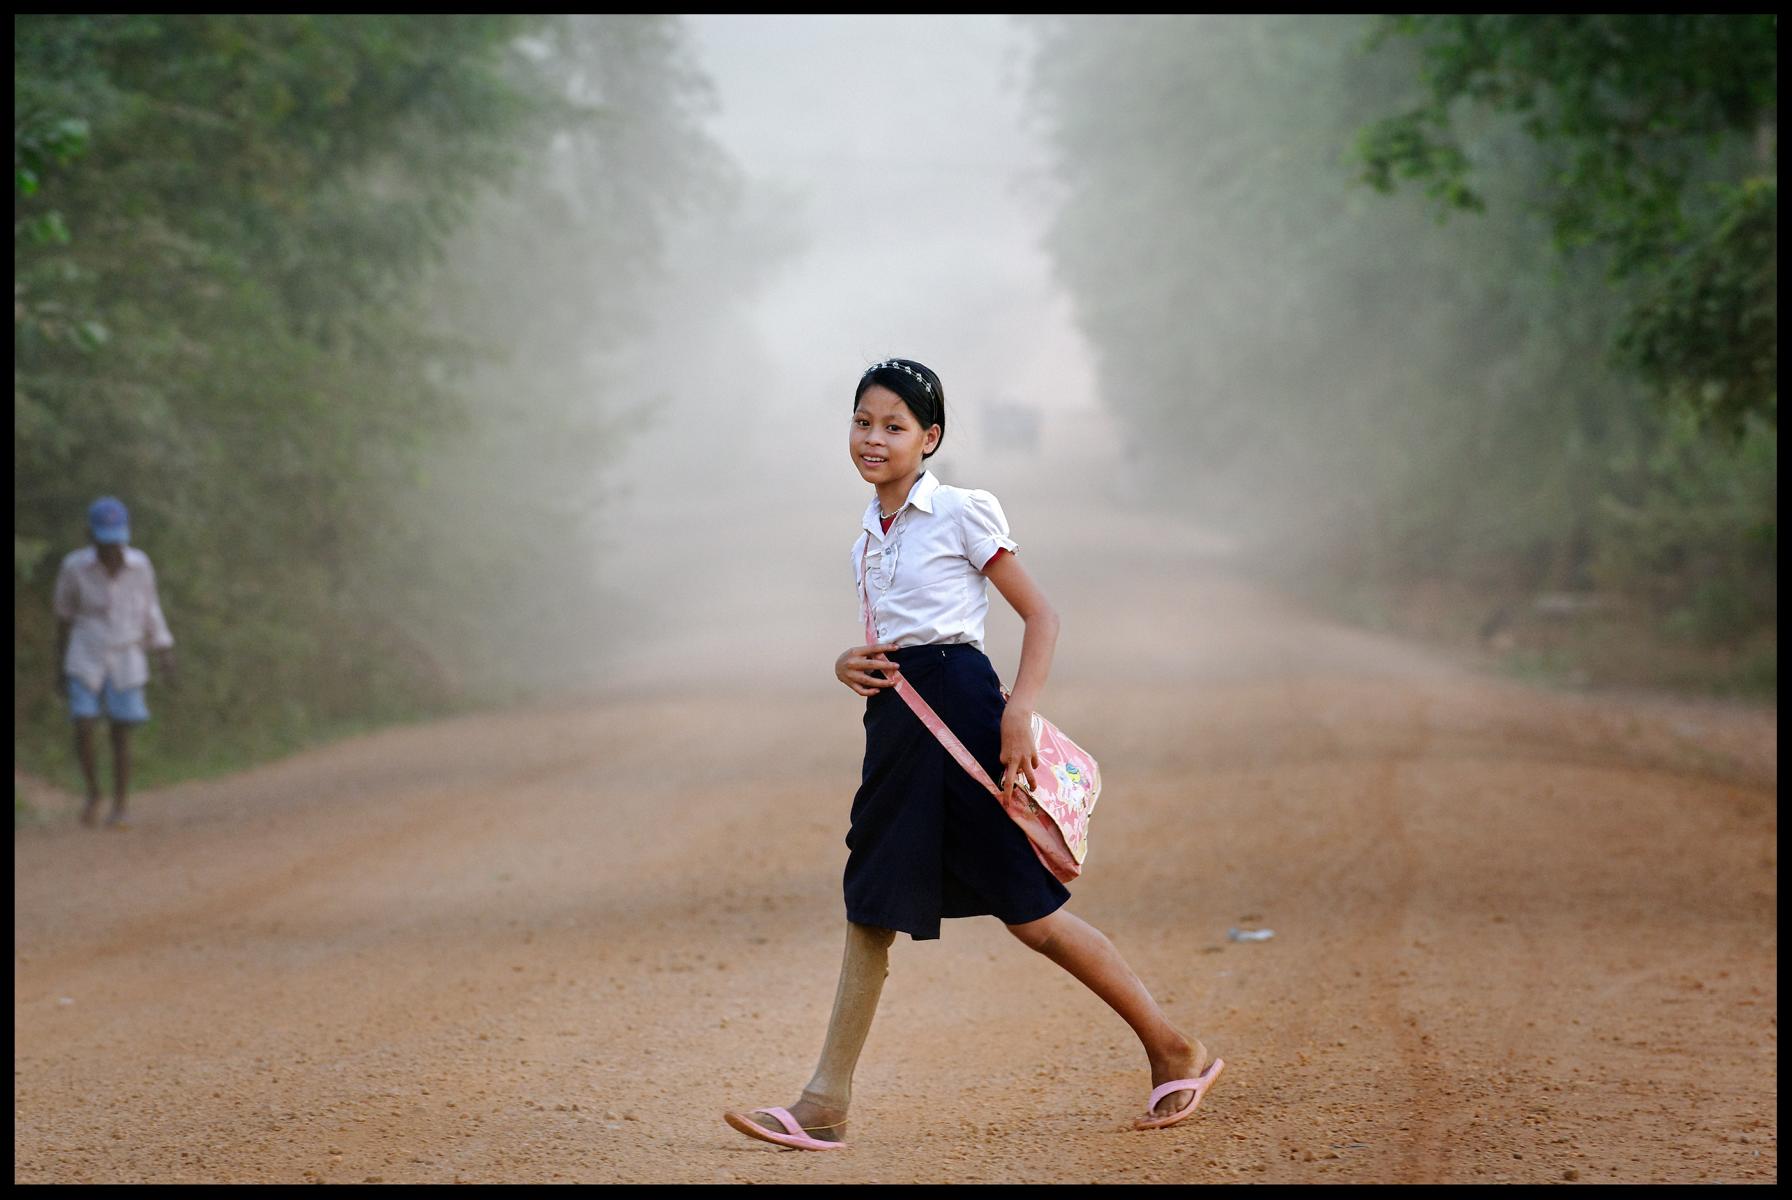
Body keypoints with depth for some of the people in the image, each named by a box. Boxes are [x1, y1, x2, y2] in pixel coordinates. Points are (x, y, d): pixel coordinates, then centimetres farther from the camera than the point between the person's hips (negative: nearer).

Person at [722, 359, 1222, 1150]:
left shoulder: (961, 514, -5)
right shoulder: (867, 539, 16)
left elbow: (1040, 614, -5)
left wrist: (1019, 713, -16)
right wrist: (848, 666, 2)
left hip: (960, 707, -7)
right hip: (895, 722, 7)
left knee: (1029, 912, -5)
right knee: (871, 908, 4)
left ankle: (1175, 1052, 7)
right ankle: (826, 1107, 4)